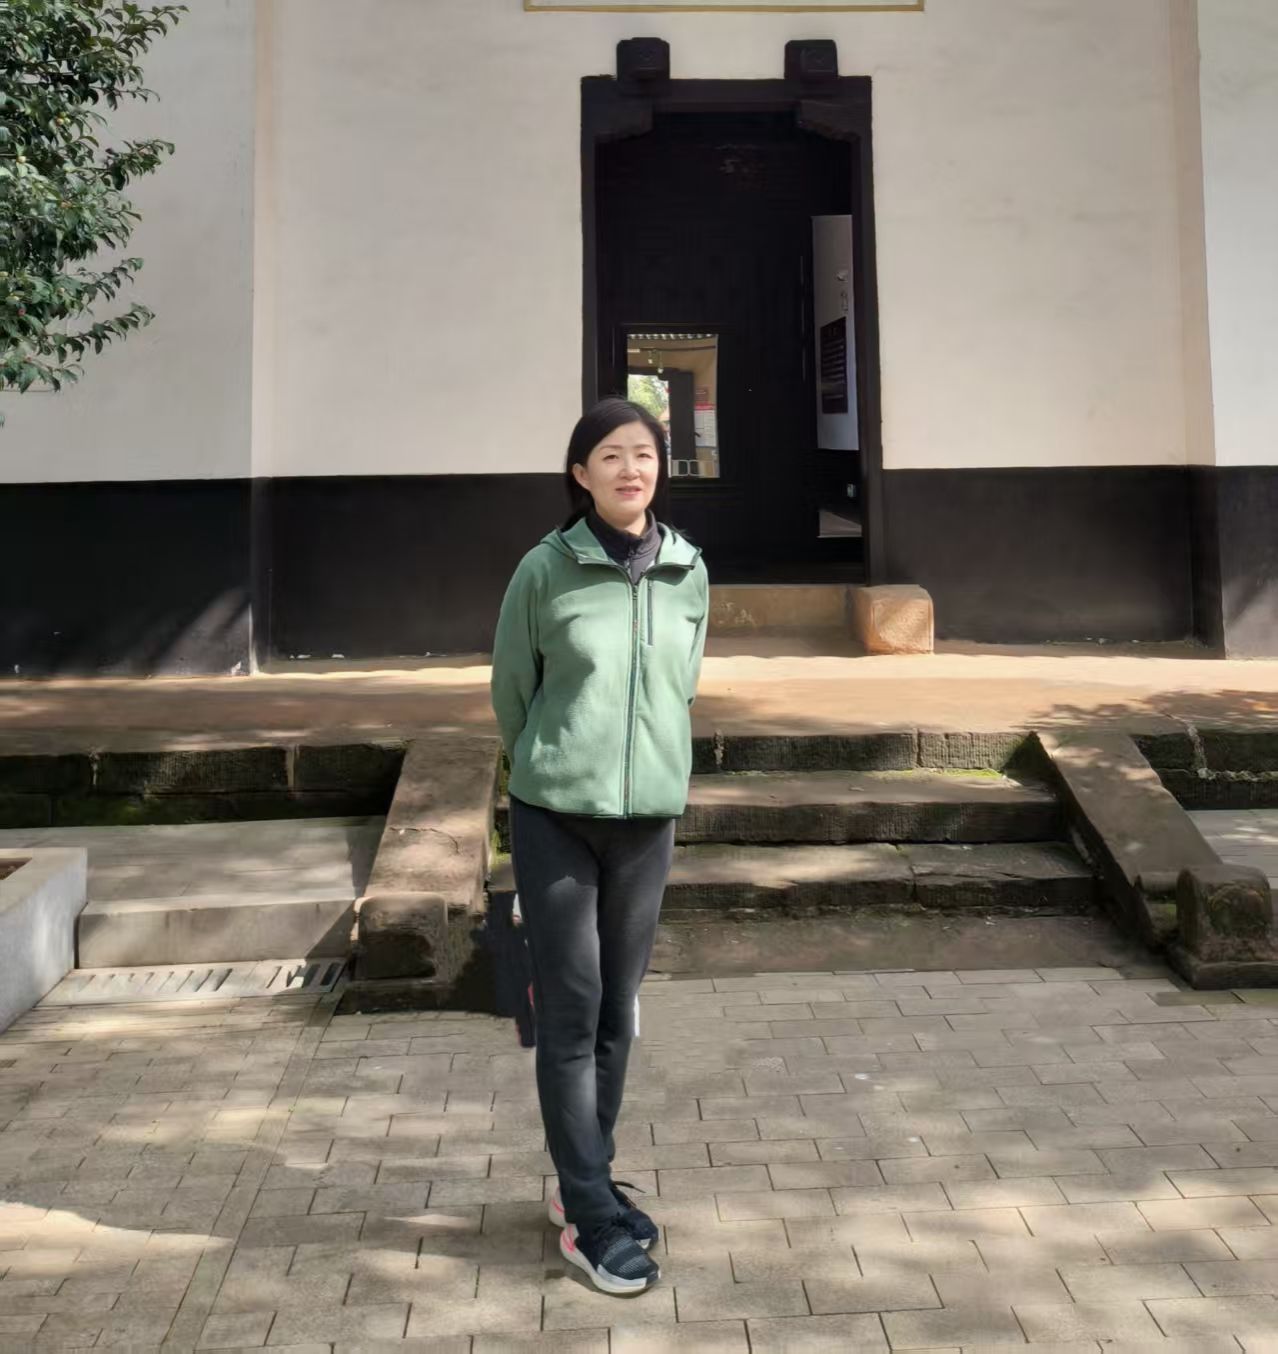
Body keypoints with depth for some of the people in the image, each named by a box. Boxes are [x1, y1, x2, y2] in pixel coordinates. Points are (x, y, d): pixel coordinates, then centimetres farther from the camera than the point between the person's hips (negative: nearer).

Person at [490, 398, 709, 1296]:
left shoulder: (689, 573, 1)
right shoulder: (545, 570, -8)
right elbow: (511, 692, 4)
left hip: (649, 819, 3)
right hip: (556, 818, -3)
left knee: (619, 1013, 11)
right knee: (570, 1014, 0)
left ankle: (586, 1183, 29)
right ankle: (592, 1219, 9)